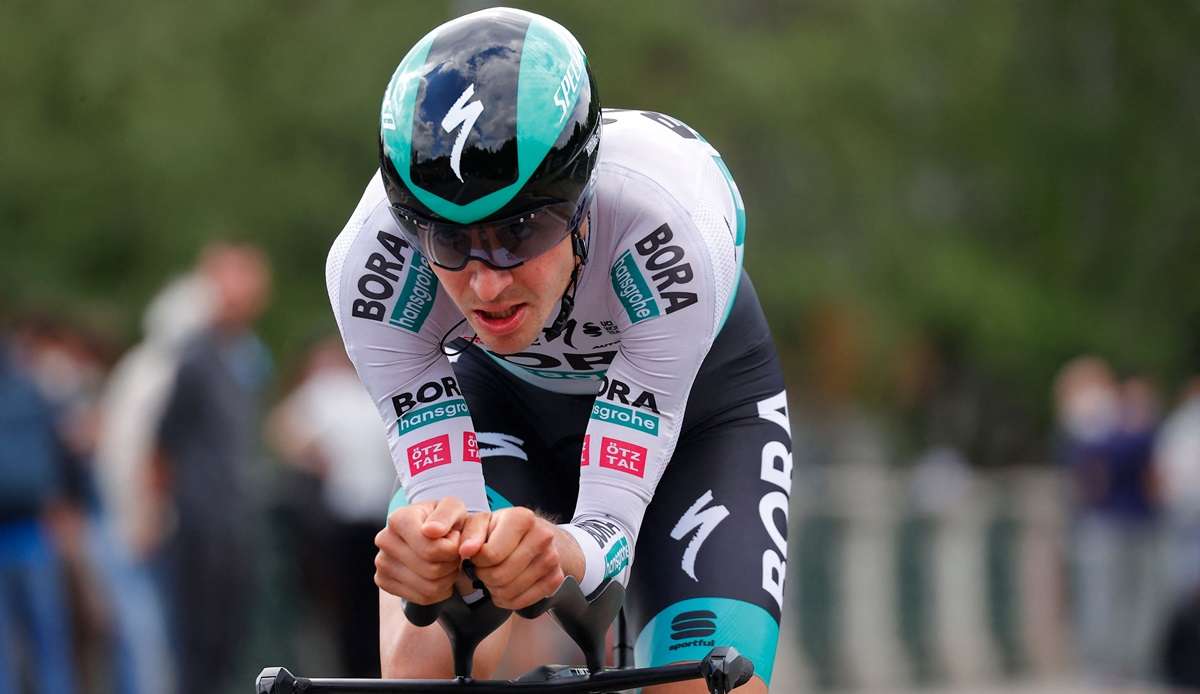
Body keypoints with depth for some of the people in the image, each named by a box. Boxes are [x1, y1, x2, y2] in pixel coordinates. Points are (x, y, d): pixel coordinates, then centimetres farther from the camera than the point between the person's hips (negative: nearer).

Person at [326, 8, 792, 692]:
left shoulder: (666, 230, -40)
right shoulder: (370, 262, -34)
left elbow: (609, 530, -38)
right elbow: (444, 502, -32)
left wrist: (556, 550, -62)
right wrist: (433, 548, -56)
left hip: (692, 402, -1)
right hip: (503, 401, 1)